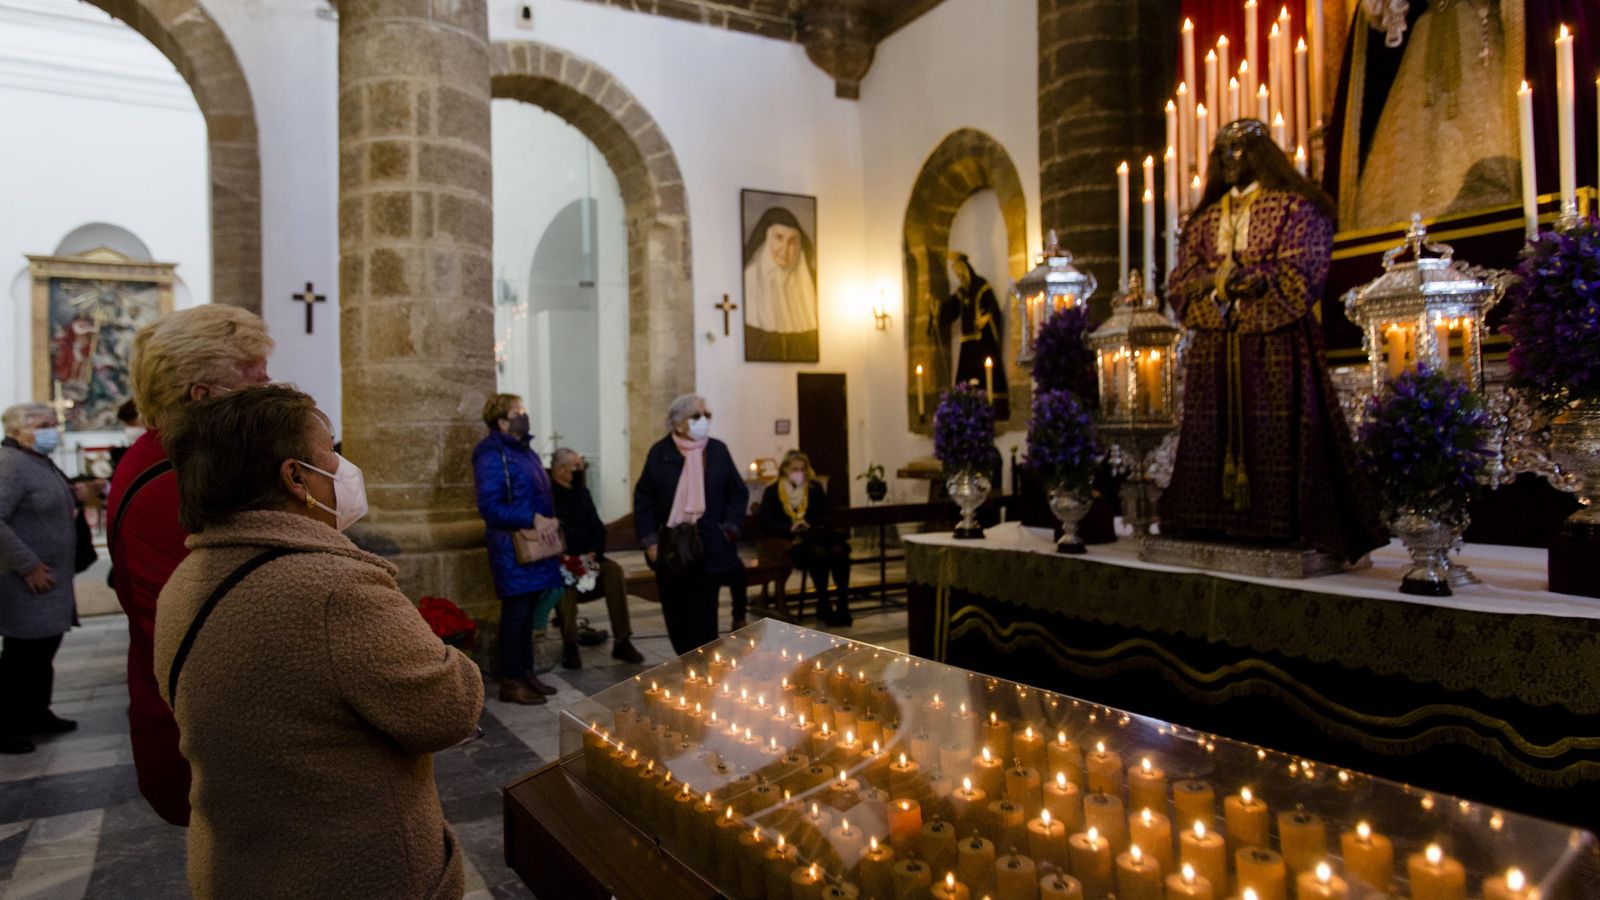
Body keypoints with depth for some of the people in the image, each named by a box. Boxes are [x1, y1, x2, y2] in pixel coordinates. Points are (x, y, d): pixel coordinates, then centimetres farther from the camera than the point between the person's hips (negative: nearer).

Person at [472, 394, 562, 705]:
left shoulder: (523, 450, 14)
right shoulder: (492, 456, -14)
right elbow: (490, 506, -20)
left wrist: (550, 522, 9)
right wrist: (533, 519, -24)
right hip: (513, 548, -9)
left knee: (529, 611, 14)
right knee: (516, 612, -2)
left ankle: (526, 672, 25)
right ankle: (511, 682, 8)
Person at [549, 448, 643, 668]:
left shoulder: (582, 492, 17)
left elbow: (598, 528, 12)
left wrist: (592, 553, -7)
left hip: (587, 559, 5)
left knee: (613, 570, -24)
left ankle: (621, 641, -24)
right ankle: (569, 646, -30)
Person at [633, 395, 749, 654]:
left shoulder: (718, 450, 3)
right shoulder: (660, 452, 0)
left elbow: (739, 493, 8)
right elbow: (643, 498, 2)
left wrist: (729, 530, -3)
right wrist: (649, 541, -6)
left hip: (709, 550, -1)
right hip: (670, 550, 1)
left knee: (704, 617, -1)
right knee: (676, 616, 9)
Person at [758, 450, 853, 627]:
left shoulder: (815, 487, 17)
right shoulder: (772, 491, 8)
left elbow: (828, 514, 13)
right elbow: (765, 522, -1)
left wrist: (815, 527, -9)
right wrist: (790, 528, -17)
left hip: (816, 536, 3)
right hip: (790, 541, -3)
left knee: (839, 550, -31)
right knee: (818, 552, -36)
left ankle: (843, 605, -26)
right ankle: (824, 607, -24)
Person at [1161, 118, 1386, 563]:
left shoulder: (1293, 207, 4)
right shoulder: (1207, 218, 20)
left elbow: (1300, 275, -5)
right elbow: (1180, 280, 12)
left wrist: (1248, 278, -15)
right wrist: (1213, 280, -7)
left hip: (1274, 342, -5)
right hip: (1214, 343, 5)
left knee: (1273, 435, -7)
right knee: (1213, 431, 2)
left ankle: (1278, 523, -3)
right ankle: (1217, 519, 7)